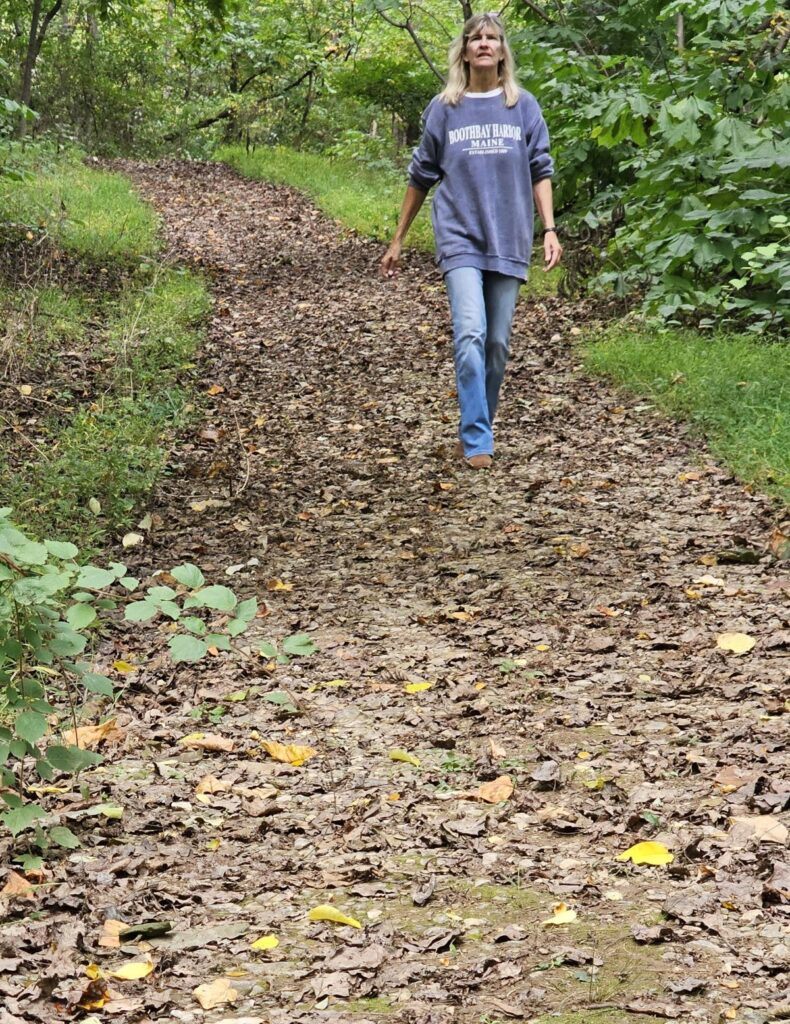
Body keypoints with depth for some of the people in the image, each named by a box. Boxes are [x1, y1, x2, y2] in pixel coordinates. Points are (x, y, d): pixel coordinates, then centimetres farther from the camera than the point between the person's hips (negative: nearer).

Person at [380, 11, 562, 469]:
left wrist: (550, 230, -6)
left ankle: (478, 431, 21)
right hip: (461, 239, -1)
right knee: (470, 334, -17)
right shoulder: (444, 109, 5)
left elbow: (540, 171, 6)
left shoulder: (524, 106, 5)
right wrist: (398, 241, 13)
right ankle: (477, 442, -16)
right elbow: (421, 177, 11)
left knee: (497, 343, 5)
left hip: (508, 242, 1)